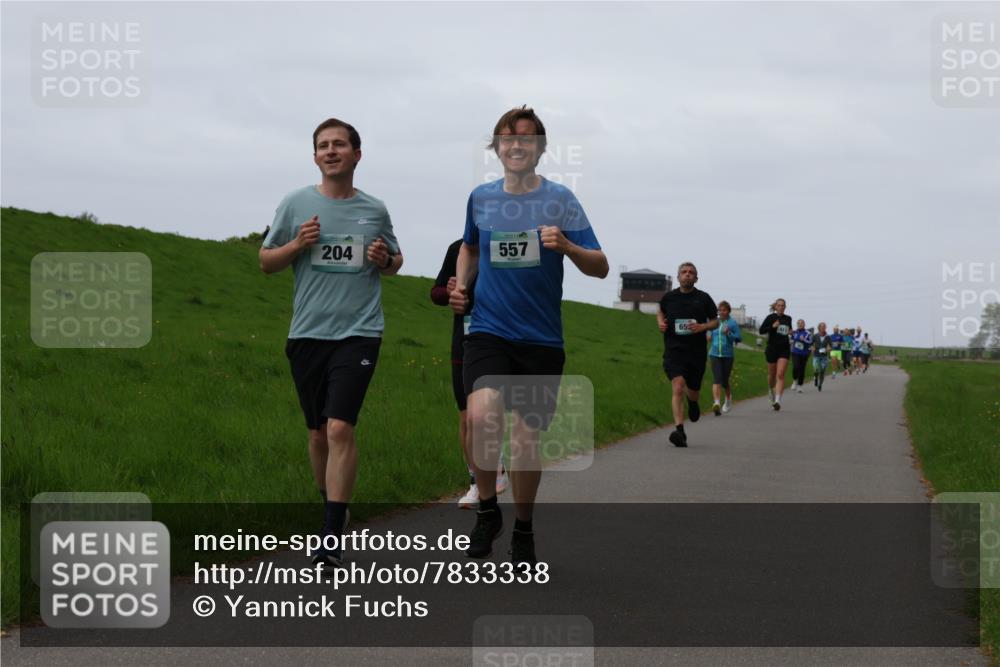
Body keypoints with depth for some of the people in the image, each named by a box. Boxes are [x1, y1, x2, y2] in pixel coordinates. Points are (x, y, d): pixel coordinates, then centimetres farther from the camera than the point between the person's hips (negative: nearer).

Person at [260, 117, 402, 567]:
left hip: (359, 332, -2)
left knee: (340, 428, -15)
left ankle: (332, 538, -15)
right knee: (318, 433, 10)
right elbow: (266, 261, 11)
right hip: (307, 333, 2)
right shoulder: (296, 204, 5)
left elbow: (395, 261, 21)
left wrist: (385, 259, -2)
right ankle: (333, 510, 32)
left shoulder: (374, 210, 7)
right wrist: (297, 245, -8)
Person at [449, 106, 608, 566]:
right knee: (482, 415, -24)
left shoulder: (560, 199, -2)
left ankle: (523, 529, 26)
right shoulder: (480, 198, 6)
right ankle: (487, 510, -2)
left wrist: (566, 246, -25)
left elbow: (599, 267, -6)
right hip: (488, 331, 1)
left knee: (525, 438, 3)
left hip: (541, 338, -1)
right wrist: (460, 285, 10)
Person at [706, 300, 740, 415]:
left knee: (725, 381, 8)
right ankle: (716, 403, -24)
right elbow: (709, 333, 25)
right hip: (715, 354, 1)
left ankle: (728, 400, 37)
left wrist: (728, 333, -21)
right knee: (717, 379, -15)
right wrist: (708, 336, 2)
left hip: (727, 355, -1)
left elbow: (738, 338, -5)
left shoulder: (733, 323, -2)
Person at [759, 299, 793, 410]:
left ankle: (777, 400, -20)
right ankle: (771, 390, 44)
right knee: (772, 374, 11)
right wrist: (772, 326, -19)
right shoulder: (770, 318, -1)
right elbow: (761, 331, -5)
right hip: (772, 348, -1)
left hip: (784, 349, 1)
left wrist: (790, 332, 4)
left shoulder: (788, 319, 10)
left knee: (780, 375, -13)